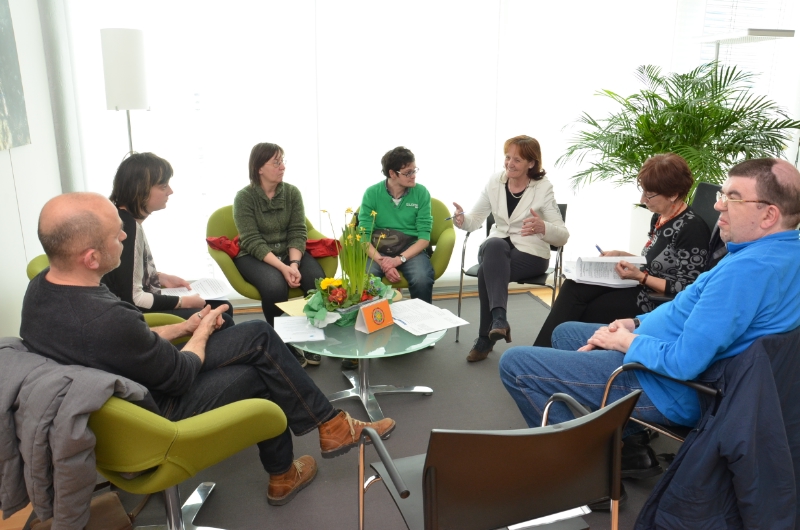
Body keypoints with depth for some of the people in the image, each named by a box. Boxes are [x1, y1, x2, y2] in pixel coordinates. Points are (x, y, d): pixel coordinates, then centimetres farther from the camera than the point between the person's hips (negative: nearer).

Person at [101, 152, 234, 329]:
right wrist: (183, 302, -16)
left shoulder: (127, 219, 6)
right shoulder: (126, 226, -24)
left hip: (143, 306, 10)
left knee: (223, 307, 12)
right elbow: (131, 298, -26)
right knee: (221, 322, -15)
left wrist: (162, 278, 7)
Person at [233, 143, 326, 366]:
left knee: (318, 281, -25)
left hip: (290, 252, 3)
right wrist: (283, 267, -29)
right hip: (254, 256, -3)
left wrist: (294, 263, -23)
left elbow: (298, 232, -4)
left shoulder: (292, 192, 0)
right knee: (275, 286, -34)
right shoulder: (244, 197, -10)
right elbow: (253, 243, -17)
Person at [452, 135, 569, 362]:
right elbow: (475, 220, 3)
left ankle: (485, 338, -24)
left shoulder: (543, 188, -8)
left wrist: (543, 227, -32)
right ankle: (499, 318, -38)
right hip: (496, 249, 3)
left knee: (487, 270, -33)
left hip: (531, 254, -3)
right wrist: (461, 218, -21)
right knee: (495, 244, -35)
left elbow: (563, 235, -10)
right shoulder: (494, 181, 3)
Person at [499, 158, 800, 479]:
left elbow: (684, 362, -32)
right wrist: (634, 323, 5)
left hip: (668, 390, -11)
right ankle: (628, 448, 21)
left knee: (515, 364, -12)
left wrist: (625, 341, -12)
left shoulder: (748, 268, -28)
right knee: (566, 333, 27)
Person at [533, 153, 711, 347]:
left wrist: (640, 277, -22)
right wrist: (623, 256, 5)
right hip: (641, 287, 8)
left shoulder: (692, 229, -16)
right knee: (572, 288, -13)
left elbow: (685, 291, -18)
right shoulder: (660, 217, 10)